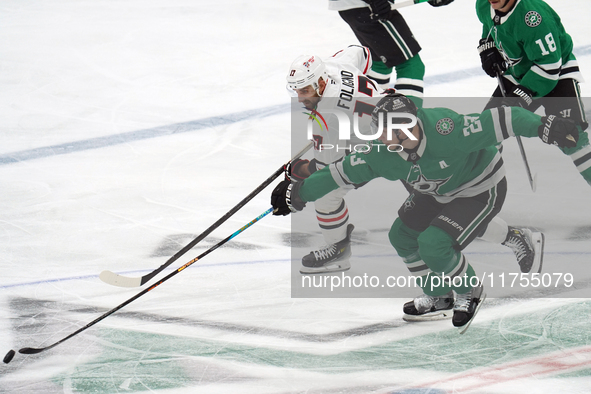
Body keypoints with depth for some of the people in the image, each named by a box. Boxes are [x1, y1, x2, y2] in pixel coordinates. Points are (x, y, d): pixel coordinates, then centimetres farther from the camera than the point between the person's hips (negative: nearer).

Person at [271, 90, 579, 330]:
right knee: (403, 235, 9)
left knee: (434, 244, -21)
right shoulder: (382, 154, -19)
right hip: (437, 192, 8)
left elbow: (499, 121, -39)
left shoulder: (445, 131, -39)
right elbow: (344, 172, -7)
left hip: (481, 191, -8)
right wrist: (297, 193, -5)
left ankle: (469, 293, 8)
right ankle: (439, 297, 28)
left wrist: (545, 127, -47)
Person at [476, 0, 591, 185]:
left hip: (557, 75, -7)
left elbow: (549, 66, -32)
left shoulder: (532, 15, -35)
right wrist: (487, 48, 1)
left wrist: (522, 95, -33)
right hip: (516, 74, 7)